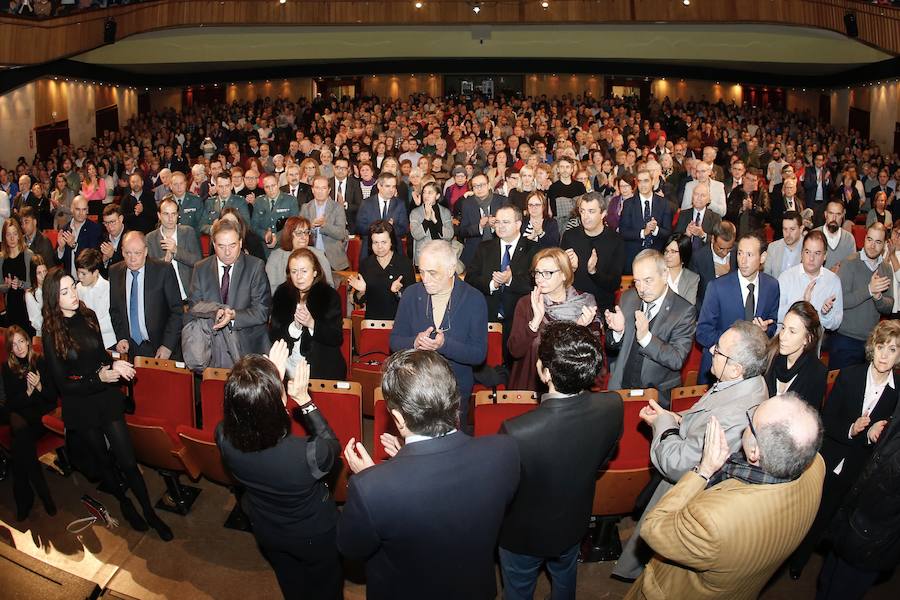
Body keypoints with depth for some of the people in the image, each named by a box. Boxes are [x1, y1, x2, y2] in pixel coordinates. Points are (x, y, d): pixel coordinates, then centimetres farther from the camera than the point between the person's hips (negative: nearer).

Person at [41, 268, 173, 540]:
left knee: (127, 460, 2)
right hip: (80, 406, -2)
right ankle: (125, 504, 41)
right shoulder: (51, 333, -14)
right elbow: (63, 384, -12)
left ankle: (149, 511, 18)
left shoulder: (88, 316, -4)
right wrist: (99, 378, -24)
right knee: (103, 461, 19)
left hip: (107, 398, 2)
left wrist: (113, 363, -10)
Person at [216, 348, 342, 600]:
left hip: (267, 534, 4)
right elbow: (332, 444, -18)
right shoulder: (306, 454, -44)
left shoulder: (224, 438, -33)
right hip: (315, 536, -3)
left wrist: (270, 381, -13)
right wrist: (303, 398, -21)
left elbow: (248, 410, -7)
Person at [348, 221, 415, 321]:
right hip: (372, 320, 2)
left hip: (398, 320, -2)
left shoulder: (405, 263, 1)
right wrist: (361, 292, -8)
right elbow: (359, 301, 11)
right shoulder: (365, 264, 9)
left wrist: (398, 292, -19)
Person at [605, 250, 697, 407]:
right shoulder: (628, 297, 4)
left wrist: (645, 337, -29)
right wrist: (618, 331, -12)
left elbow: (677, 360, -16)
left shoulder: (684, 311, -9)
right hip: (621, 387, 3)